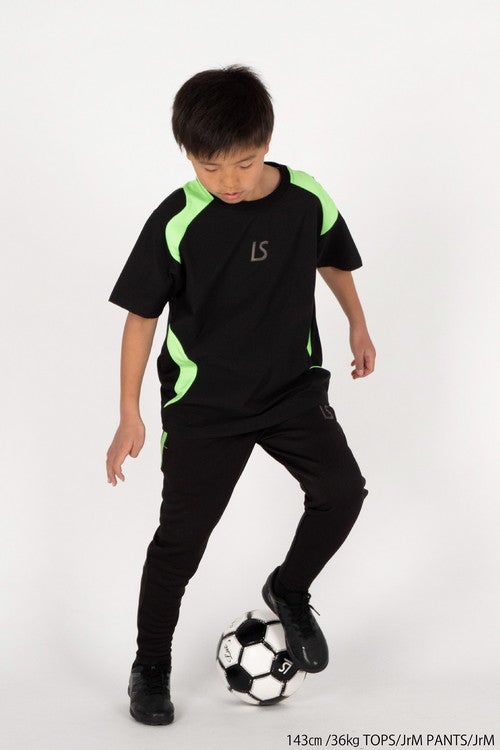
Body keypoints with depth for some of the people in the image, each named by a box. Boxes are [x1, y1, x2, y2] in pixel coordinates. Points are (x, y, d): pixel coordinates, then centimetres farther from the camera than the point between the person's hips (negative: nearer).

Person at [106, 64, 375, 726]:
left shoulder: (308, 201, -10)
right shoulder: (176, 223, -19)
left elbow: (332, 259, 12)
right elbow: (141, 314, -10)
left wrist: (357, 325, 21)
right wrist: (130, 415, -11)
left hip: (294, 385, 3)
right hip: (203, 403, -3)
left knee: (342, 490, -11)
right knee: (183, 533, 0)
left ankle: (290, 590, 18)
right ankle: (151, 666, 19)